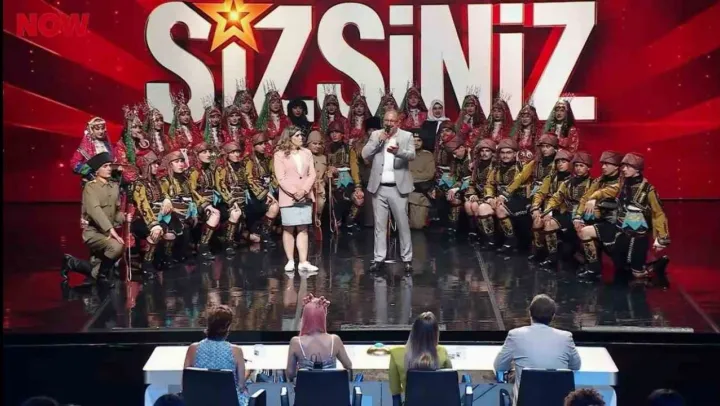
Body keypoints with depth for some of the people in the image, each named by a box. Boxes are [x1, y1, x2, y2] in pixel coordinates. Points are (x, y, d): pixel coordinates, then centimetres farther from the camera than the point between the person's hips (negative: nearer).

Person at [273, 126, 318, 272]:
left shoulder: (307, 153, 10)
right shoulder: (280, 155, -3)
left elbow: (312, 174, 5)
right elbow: (281, 178, -9)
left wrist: (304, 190, -10)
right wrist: (294, 192, -18)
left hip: (306, 197, 4)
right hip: (288, 197, -4)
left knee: (303, 229, 2)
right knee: (288, 229, 0)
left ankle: (303, 262, 0)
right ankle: (290, 261, 6)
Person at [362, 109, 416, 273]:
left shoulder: (406, 136, 2)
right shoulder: (376, 135, 9)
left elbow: (412, 155, -12)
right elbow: (365, 155, 0)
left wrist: (398, 151, -33)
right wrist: (379, 141, -12)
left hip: (398, 187, -2)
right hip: (379, 187, 2)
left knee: (403, 224, 2)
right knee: (379, 225, 5)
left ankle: (407, 259, 7)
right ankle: (379, 258, 9)